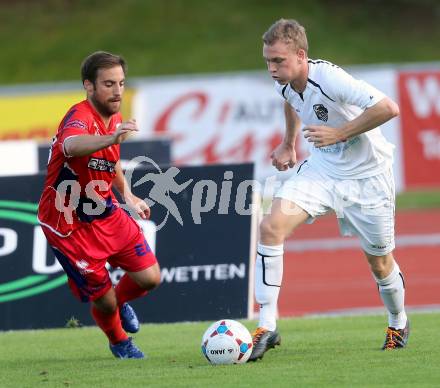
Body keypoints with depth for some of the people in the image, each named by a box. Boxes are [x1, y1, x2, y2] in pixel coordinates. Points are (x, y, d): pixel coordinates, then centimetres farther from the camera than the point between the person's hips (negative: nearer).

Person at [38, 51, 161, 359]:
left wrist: (128, 195, 17)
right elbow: (71, 146, -54)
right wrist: (110, 138, -71)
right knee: (103, 298, -2)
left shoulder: (114, 119, 1)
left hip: (107, 215, 7)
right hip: (69, 226, -7)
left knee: (150, 278, -1)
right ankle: (120, 342, 32)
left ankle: (121, 301, 35)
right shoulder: (80, 118, -27)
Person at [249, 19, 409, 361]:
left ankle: (398, 323, 41)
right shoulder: (285, 83, -7)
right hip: (322, 168, 5)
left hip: (366, 176, -5)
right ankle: (267, 327, -17)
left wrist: (339, 133, -31)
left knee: (379, 263, 9)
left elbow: (388, 108, -35)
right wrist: (289, 143, 20)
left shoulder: (328, 78, -29)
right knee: (272, 227, -19)